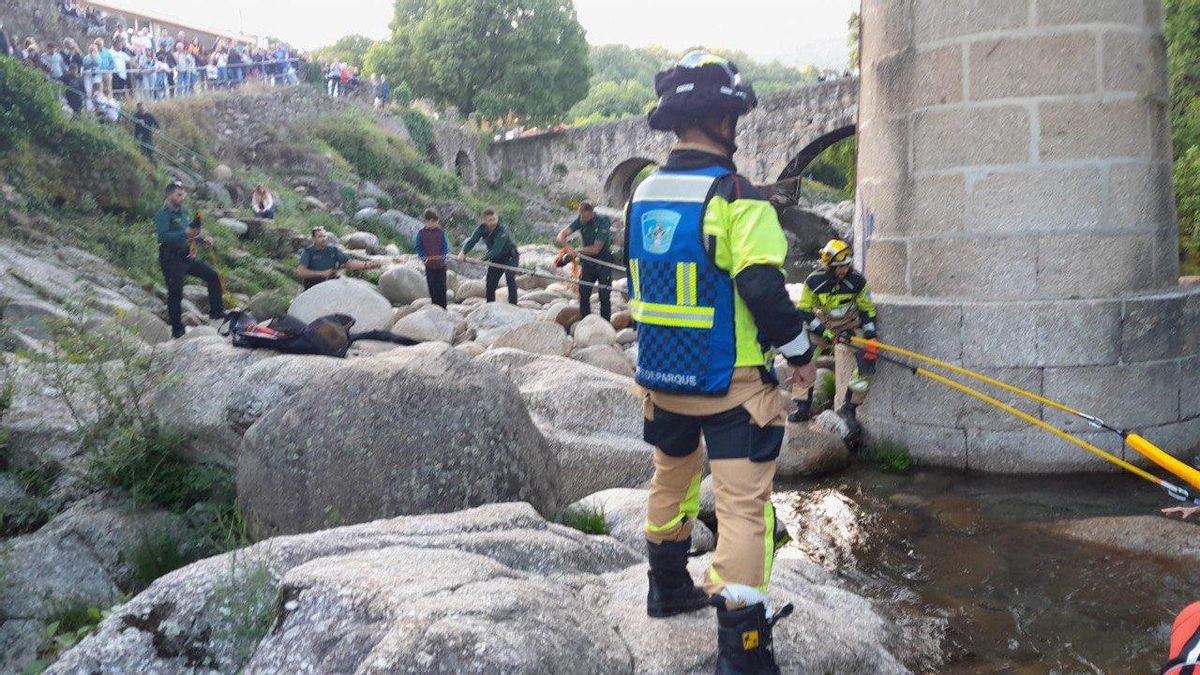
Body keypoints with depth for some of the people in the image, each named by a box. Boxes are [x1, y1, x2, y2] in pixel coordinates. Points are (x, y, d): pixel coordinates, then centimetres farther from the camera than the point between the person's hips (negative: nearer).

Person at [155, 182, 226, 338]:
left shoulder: (185, 211, 12)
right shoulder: (163, 214, -12)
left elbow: (193, 232, 23)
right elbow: (162, 236, -25)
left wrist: (204, 238, 3)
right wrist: (184, 234, -34)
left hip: (187, 256, 8)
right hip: (171, 259, -8)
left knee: (213, 276, 6)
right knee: (175, 293, -4)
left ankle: (216, 312, 15)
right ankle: (177, 329, 6)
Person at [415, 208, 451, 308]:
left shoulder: (440, 232, -2)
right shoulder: (421, 233, -1)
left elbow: (445, 246, -2)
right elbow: (418, 248, 0)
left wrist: (443, 256, -19)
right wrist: (424, 257, -15)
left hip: (441, 264, -1)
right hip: (429, 265, 1)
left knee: (441, 286, 0)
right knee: (432, 286, 6)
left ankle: (442, 307, 5)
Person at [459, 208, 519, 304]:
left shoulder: (502, 230, -30)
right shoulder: (482, 228, -13)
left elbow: (496, 250, -36)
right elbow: (472, 240, -23)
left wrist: (483, 259, -42)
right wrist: (463, 252, -39)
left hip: (510, 257, -6)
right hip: (496, 259, 6)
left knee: (510, 279, -24)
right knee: (490, 284, 5)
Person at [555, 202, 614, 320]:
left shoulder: (603, 223, -19)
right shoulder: (580, 221, -4)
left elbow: (595, 249, -21)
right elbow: (561, 235, -11)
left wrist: (576, 251, -16)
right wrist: (567, 247, -31)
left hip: (603, 263, -5)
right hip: (588, 263, 5)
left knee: (604, 297, -2)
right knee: (583, 295, 1)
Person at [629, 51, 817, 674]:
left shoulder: (643, 195, 5)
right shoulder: (735, 197, -18)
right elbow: (763, 289, -22)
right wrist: (800, 350, -7)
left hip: (661, 376, 7)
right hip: (730, 384, -7)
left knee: (671, 478, 25)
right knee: (743, 506, -1)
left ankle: (667, 588, 43)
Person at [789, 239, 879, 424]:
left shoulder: (857, 281, -14)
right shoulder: (814, 281, -16)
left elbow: (868, 310, -4)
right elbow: (804, 311, -10)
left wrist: (871, 337, -14)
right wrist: (823, 332, -21)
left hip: (852, 328, 0)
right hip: (823, 327, 0)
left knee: (867, 360, -19)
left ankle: (849, 408, -4)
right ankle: (803, 407, -5)